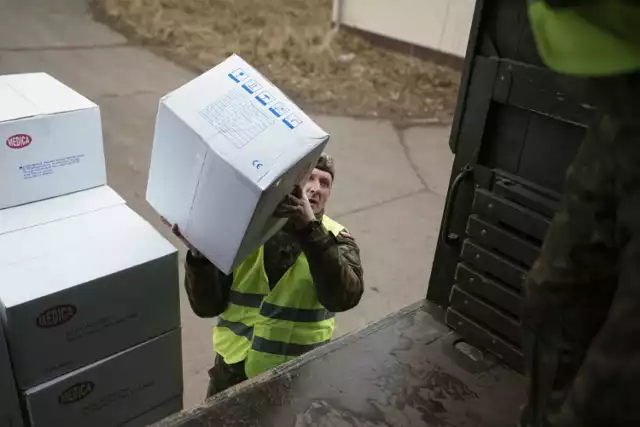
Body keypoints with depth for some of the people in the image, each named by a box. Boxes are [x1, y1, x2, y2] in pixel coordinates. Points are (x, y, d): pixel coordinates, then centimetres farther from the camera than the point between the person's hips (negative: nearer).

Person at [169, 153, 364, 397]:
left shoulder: (336, 240, -10)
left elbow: (344, 297, -30)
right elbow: (207, 306, -10)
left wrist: (310, 229, -37)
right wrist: (199, 256, -27)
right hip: (234, 370, 1)